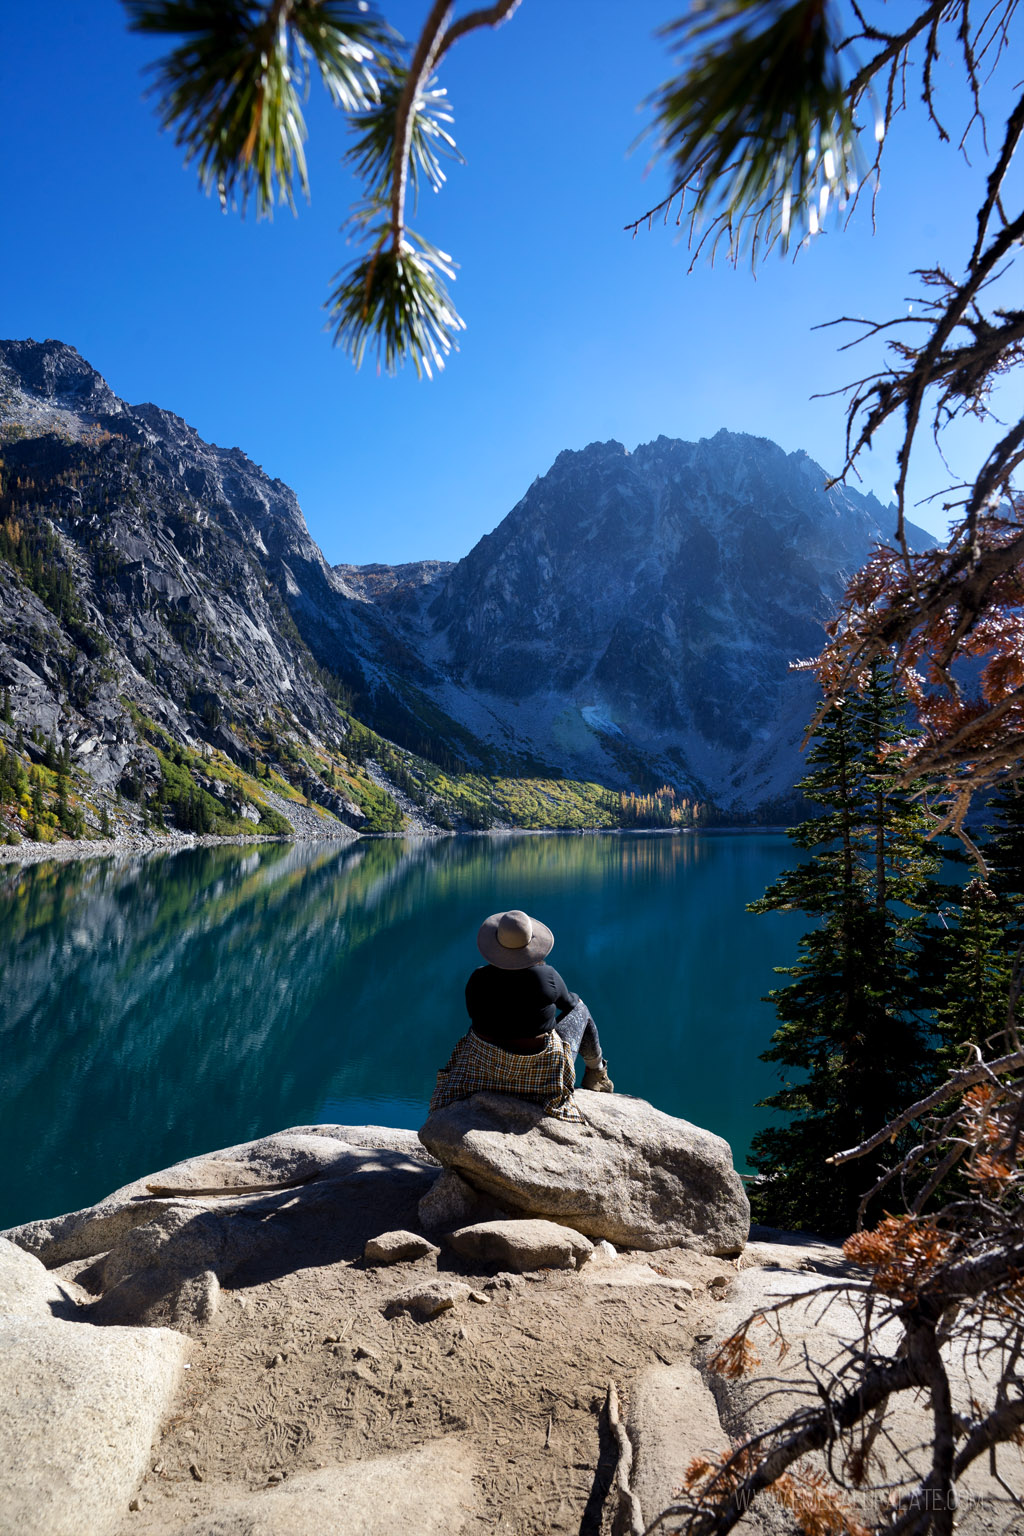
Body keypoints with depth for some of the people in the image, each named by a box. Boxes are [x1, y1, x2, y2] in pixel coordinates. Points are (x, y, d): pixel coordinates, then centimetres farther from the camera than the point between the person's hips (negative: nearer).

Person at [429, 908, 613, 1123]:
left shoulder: (478, 980, -18)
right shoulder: (546, 976, -22)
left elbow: (474, 1013, 1)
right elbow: (568, 1004, -1)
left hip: (487, 1061, 2)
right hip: (537, 1063, -2)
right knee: (579, 1009, 23)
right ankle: (595, 1072, 46)